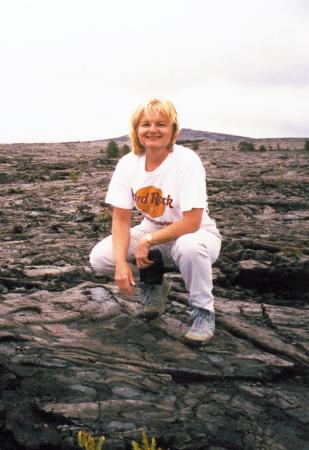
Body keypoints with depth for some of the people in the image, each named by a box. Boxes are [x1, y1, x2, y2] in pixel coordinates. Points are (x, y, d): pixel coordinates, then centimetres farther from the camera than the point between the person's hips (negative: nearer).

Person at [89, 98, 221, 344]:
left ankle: (203, 312, -11)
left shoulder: (187, 160, -23)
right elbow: (121, 219, -9)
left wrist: (147, 241, -24)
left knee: (190, 247, -40)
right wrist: (121, 262, -23)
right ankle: (154, 284, 13)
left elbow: (191, 223, -26)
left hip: (191, 234, -4)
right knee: (100, 257, -15)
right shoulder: (128, 163, -10)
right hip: (151, 234, 5)